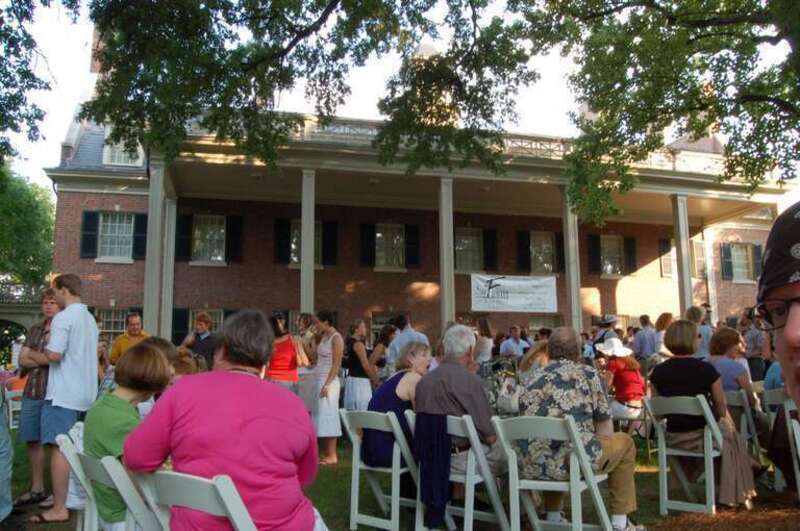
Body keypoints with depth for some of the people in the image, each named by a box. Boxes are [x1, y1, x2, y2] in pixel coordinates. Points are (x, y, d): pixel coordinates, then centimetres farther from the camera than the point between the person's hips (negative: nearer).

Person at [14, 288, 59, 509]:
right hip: (32, 392, 6)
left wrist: (34, 357, -7)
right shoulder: (34, 330, 16)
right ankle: (37, 488, 20)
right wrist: (47, 358, -7)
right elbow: (22, 360, 7)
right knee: (32, 440, 8)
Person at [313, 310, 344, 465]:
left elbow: (336, 365, -16)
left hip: (328, 381, -9)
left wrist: (327, 384, -20)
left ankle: (332, 456, 1)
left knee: (328, 415, -5)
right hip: (319, 379, 9)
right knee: (320, 416, 10)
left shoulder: (336, 338, -10)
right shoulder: (324, 337, 15)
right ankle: (324, 452, 17)